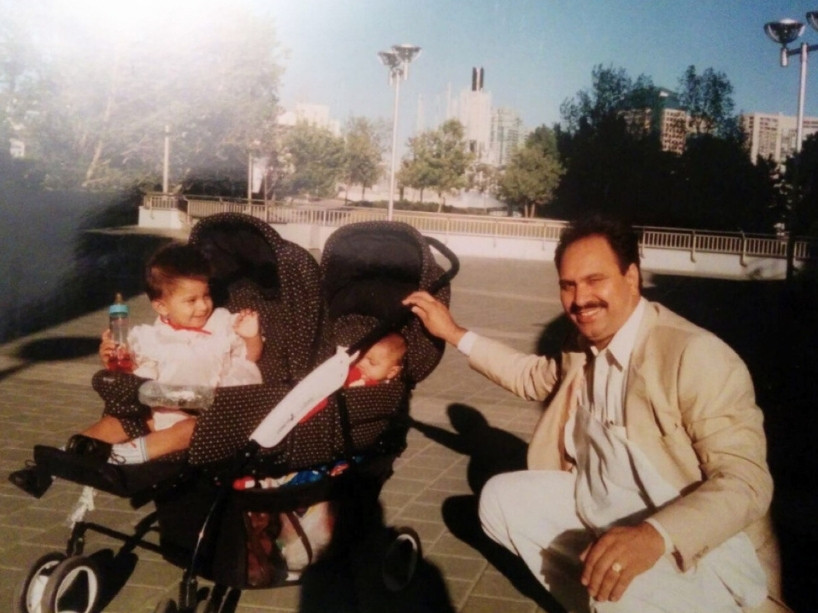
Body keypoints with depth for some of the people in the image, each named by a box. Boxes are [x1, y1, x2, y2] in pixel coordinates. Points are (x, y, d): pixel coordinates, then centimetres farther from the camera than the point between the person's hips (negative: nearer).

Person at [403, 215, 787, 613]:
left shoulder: (697, 355, -23)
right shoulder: (584, 343, 3)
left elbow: (746, 479, -28)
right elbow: (534, 377, 25)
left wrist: (654, 535, -44)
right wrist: (454, 333, 20)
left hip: (695, 547, -8)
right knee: (501, 498, 4)